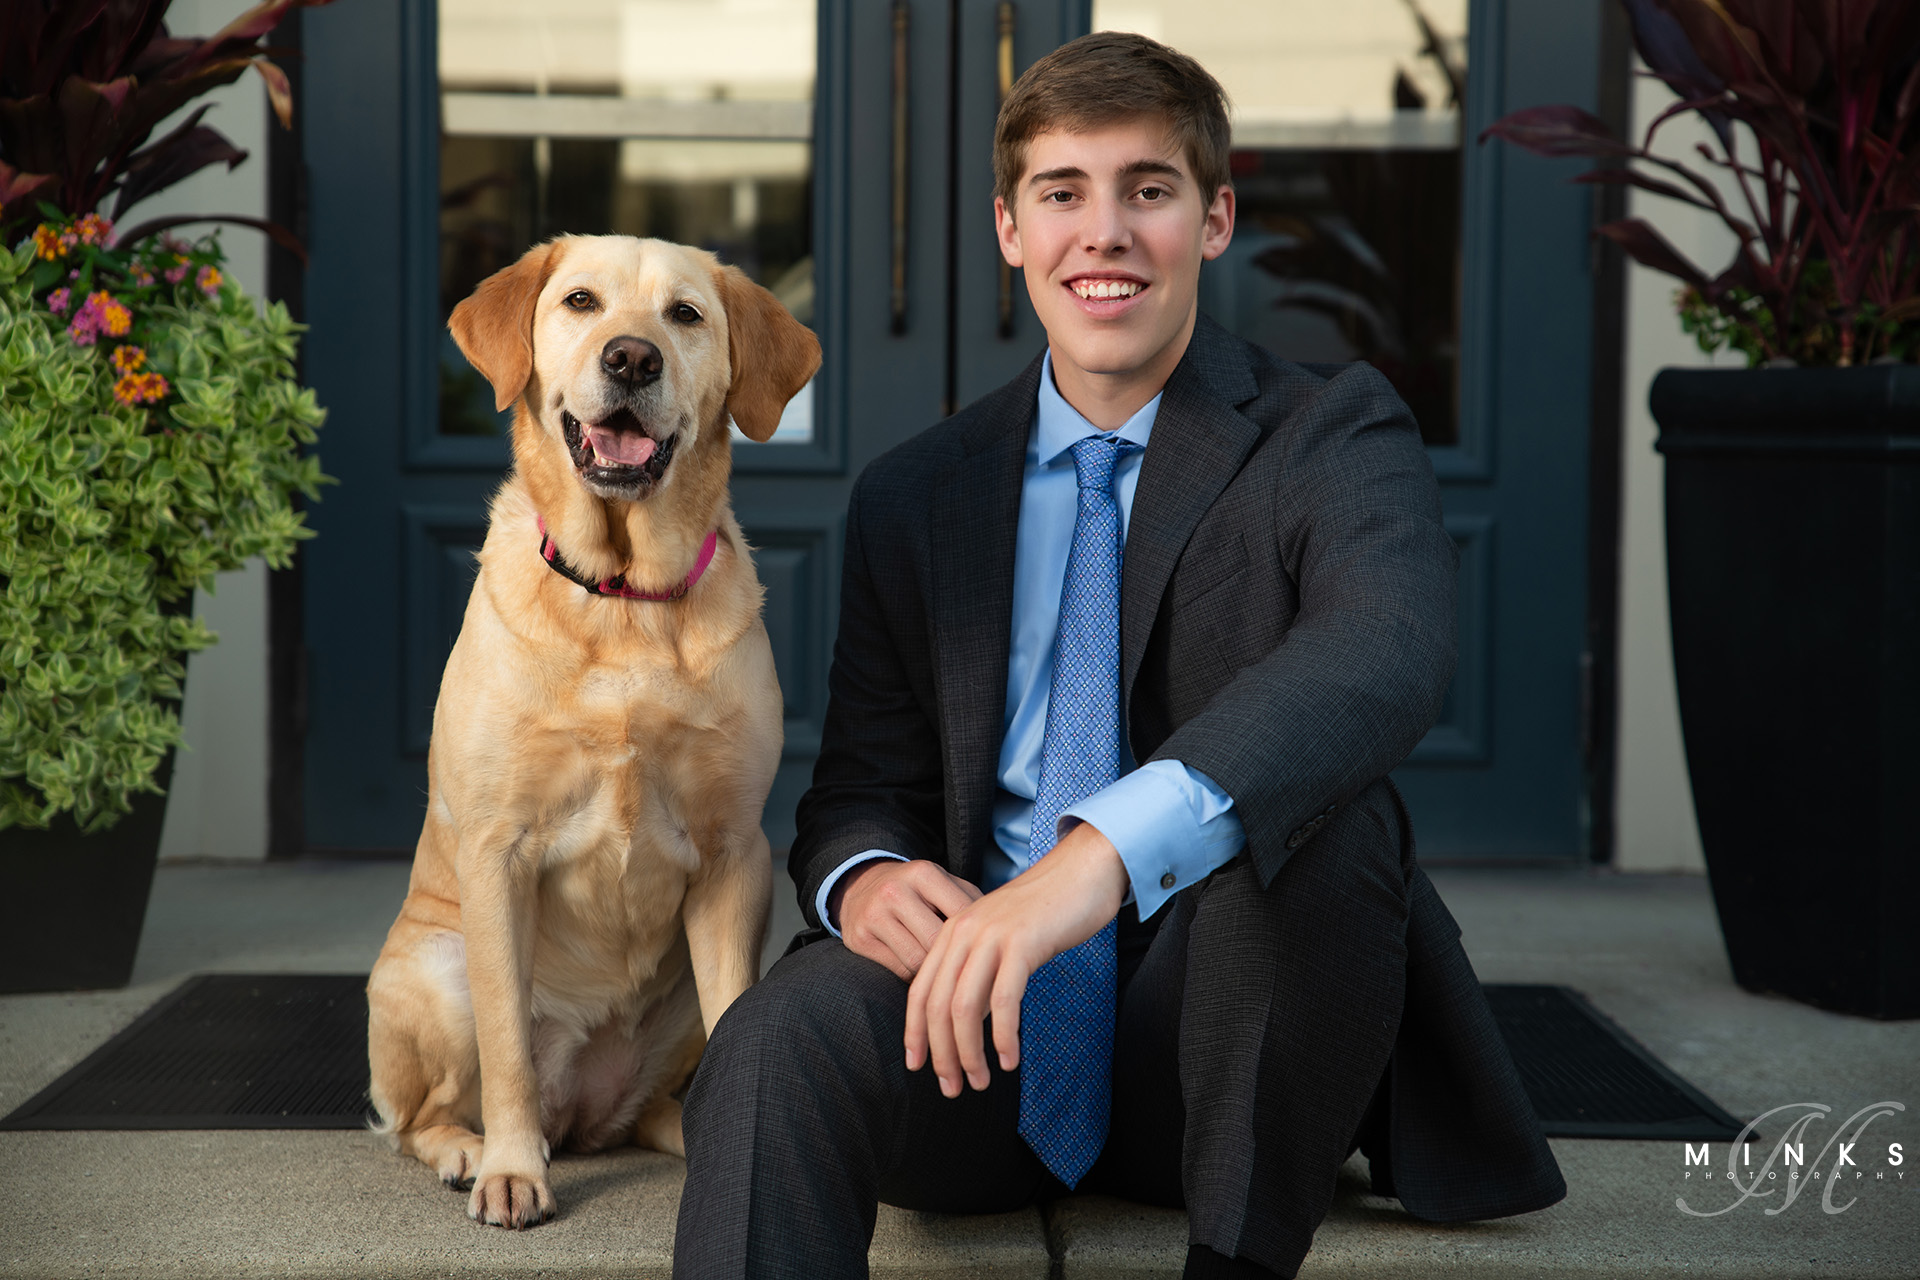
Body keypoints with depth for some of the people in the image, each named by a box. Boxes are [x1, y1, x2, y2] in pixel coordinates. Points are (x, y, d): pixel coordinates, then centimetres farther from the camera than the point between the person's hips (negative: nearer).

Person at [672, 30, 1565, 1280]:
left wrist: (1108, 850, -43)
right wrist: (863, 875, -14)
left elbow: (1392, 649, -25)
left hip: (1212, 1033, 0)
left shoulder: (1334, 433, -2)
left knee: (1316, 806, -33)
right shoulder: (913, 497, 12)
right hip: (977, 1019, 1)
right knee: (781, 1044, -33)